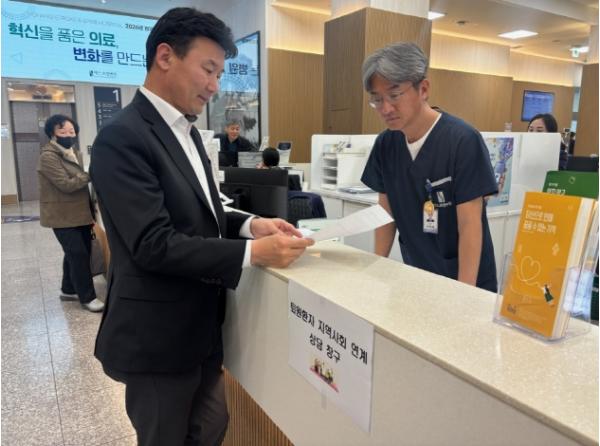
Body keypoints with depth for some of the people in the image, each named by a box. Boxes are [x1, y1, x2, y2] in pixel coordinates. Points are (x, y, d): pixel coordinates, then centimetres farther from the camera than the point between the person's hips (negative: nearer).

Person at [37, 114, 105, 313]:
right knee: (78, 254, -6)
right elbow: (66, 184, -21)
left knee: (76, 253, 15)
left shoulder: (75, 153, 14)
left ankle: (68, 290, 30)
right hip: (62, 215, -8)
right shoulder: (48, 156, -13)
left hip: (81, 213, 8)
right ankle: (87, 297, 4)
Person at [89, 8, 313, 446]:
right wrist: (253, 252, -27)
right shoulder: (122, 138, -19)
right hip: (157, 337, -8)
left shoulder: (186, 132, 10)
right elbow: (155, 244, -26)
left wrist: (250, 224, -5)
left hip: (200, 327, 8)